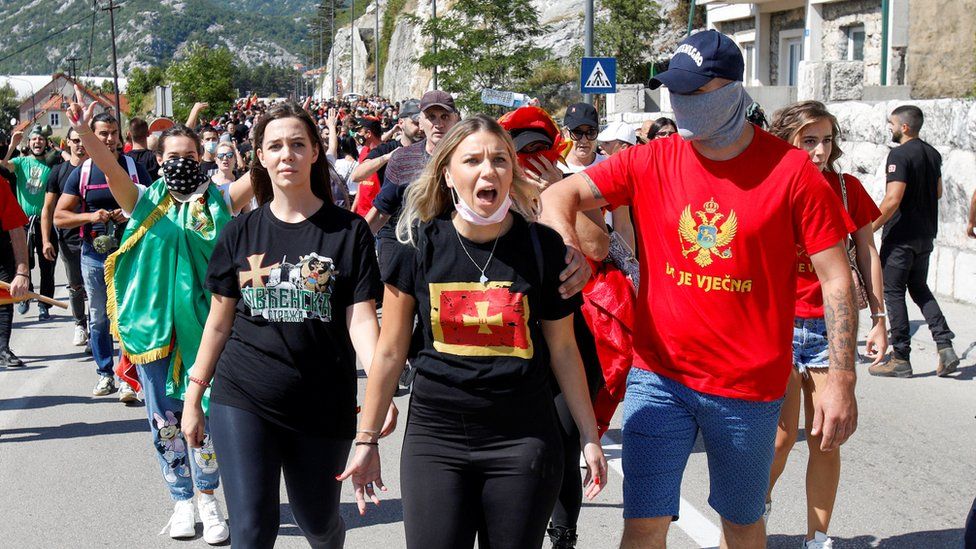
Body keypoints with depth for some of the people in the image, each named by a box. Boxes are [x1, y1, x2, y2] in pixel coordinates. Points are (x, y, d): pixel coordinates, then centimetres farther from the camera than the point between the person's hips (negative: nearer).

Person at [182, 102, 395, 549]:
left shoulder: (348, 230, -2)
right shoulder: (241, 232, 4)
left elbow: (361, 319, -8)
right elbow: (219, 321, 9)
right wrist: (194, 395, 8)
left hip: (323, 404, -1)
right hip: (244, 399, 1)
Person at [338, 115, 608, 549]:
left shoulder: (542, 246, -2)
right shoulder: (419, 245, -2)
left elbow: (562, 349, 6)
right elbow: (390, 352, 4)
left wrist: (589, 436, 6)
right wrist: (366, 440, 5)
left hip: (523, 439, 0)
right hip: (435, 436, 0)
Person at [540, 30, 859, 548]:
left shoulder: (791, 170, -8)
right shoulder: (651, 162, -1)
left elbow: (836, 279, -6)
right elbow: (560, 195, -5)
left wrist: (841, 381, -10)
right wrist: (567, 249, -27)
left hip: (750, 387, -1)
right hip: (659, 376, 1)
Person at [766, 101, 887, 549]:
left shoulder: (847, 188, 2)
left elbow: (867, 254, 9)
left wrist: (879, 318, 6)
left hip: (830, 327, 2)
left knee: (825, 440, 5)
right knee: (782, 436, -1)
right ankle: (759, 502, 30)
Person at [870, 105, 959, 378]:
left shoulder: (900, 155, -17)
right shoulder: (933, 154, 10)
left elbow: (893, 200, -23)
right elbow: (938, 192, 21)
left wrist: (869, 229, -16)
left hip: (901, 236, -8)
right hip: (926, 235, 8)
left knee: (893, 292, 1)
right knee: (920, 289, 18)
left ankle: (901, 359, 4)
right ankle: (945, 347, 5)